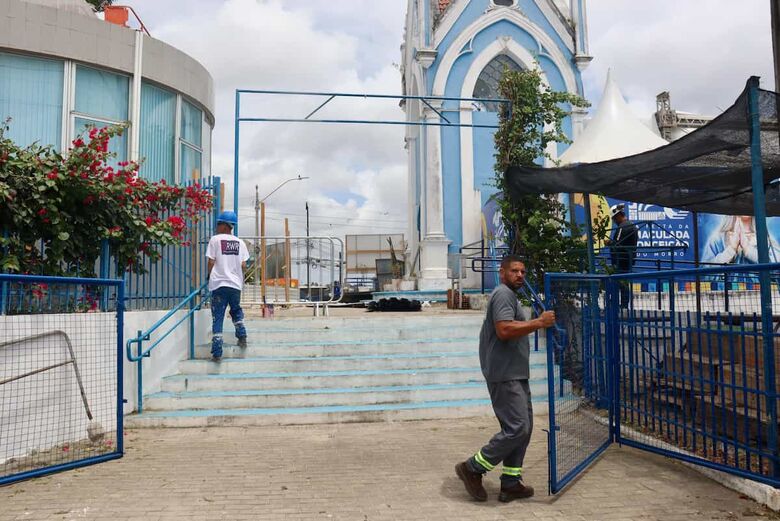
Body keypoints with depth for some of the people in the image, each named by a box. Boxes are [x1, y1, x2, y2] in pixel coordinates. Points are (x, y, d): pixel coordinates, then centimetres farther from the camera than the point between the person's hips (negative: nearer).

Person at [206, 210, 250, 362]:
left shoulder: (215, 239, -3)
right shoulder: (240, 242, 7)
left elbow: (211, 262, -5)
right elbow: (243, 265, 5)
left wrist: (210, 276, 13)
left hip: (219, 284, -3)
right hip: (236, 284, 3)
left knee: (217, 318, 0)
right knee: (236, 311, 28)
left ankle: (217, 353, -4)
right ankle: (242, 337, 23)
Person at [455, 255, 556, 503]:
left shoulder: (509, 295, 23)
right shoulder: (503, 293, -11)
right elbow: (504, 330, -24)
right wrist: (539, 322, -21)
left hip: (516, 375, 11)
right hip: (505, 375, -11)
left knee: (523, 428, 10)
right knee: (517, 428, -12)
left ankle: (511, 484, 15)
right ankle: (472, 468, 0)